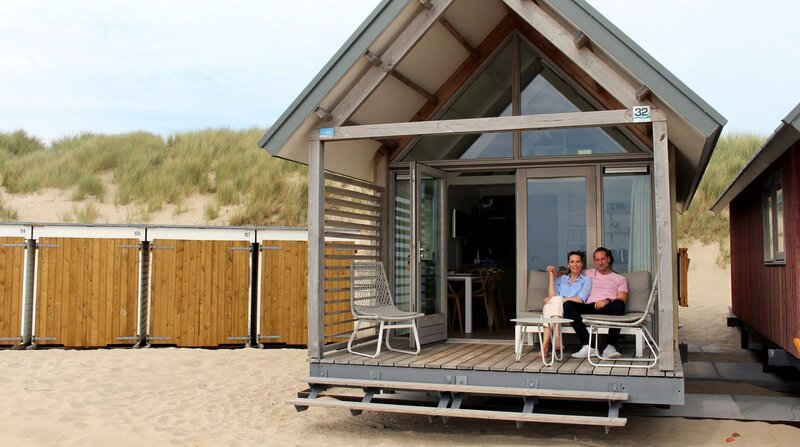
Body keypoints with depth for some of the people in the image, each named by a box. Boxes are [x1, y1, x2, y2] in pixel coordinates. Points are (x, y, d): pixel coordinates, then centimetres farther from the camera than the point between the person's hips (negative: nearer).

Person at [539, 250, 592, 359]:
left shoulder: (586, 280, 16)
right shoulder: (560, 279, 25)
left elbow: (580, 300, -2)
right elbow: (551, 296, 6)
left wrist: (559, 299, -9)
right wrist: (552, 276, 7)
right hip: (555, 311, 2)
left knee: (556, 300, -34)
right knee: (549, 304, -33)